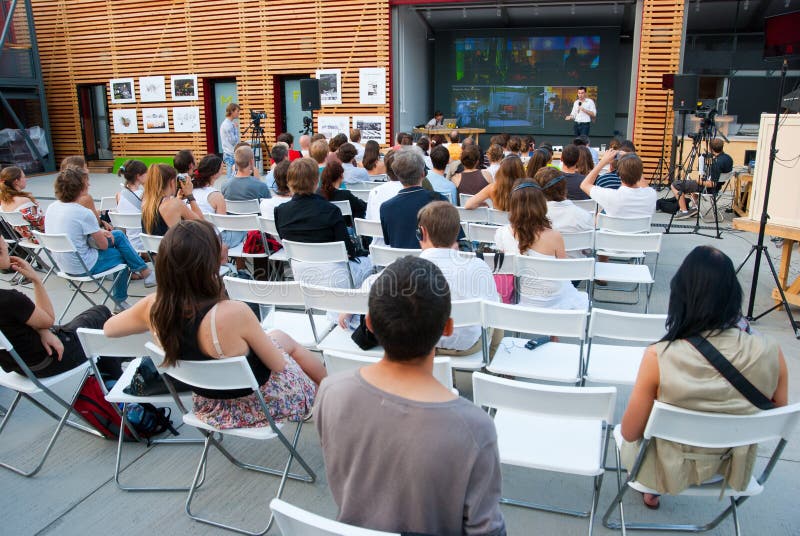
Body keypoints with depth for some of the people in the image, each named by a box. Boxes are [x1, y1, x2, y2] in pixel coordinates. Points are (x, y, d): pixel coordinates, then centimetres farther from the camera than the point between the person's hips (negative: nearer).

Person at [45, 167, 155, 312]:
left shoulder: (52, 208, 0)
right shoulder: (83, 213, -25)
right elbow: (103, 245, -15)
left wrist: (99, 232, 5)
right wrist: (101, 233, 6)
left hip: (64, 264, 8)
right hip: (84, 267, -8)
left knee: (119, 235, 15)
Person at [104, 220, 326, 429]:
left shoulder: (152, 308, -21)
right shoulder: (234, 313, -39)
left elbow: (108, 328, 2)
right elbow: (278, 364, -23)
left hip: (209, 407, 6)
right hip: (257, 404, -5)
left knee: (280, 337, 27)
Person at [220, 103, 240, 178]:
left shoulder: (226, 123, 14)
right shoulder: (228, 125, -16)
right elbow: (233, 140, -17)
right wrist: (236, 129, -8)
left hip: (228, 154, 10)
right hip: (231, 155, -10)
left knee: (231, 177, 12)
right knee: (232, 177, -7)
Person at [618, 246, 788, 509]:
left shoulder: (659, 358, -31)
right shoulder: (770, 353, -22)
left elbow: (629, 433, -18)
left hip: (670, 470, -3)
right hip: (733, 470, 3)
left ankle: (652, 492, 42)